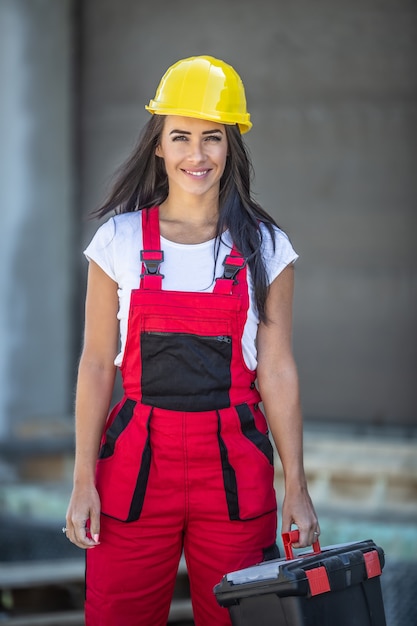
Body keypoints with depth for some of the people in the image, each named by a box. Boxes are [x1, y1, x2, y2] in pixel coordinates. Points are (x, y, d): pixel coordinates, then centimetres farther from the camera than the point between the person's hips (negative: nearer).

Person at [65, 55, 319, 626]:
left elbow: (276, 371, 4)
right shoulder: (120, 240, 3)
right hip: (138, 460, 0)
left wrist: (297, 486, 1)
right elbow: (97, 364, 3)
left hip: (235, 466, 0)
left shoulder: (264, 248, 4)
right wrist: (84, 481, -1)